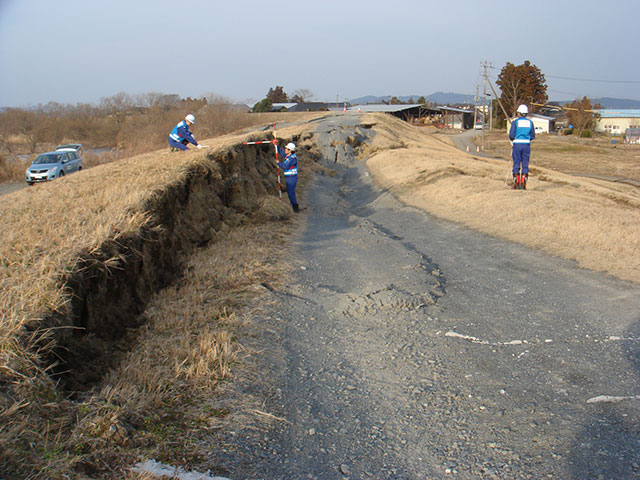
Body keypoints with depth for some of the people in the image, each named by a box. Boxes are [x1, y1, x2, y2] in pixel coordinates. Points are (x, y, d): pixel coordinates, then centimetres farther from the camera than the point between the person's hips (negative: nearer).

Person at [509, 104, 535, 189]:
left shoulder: (515, 122, -3)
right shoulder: (530, 122, 6)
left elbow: (511, 135, -7)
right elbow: (533, 136, 7)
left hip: (517, 145, -2)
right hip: (527, 145, 2)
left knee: (516, 164, 4)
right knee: (525, 165, 5)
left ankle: (516, 184, 2)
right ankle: (523, 184, 1)